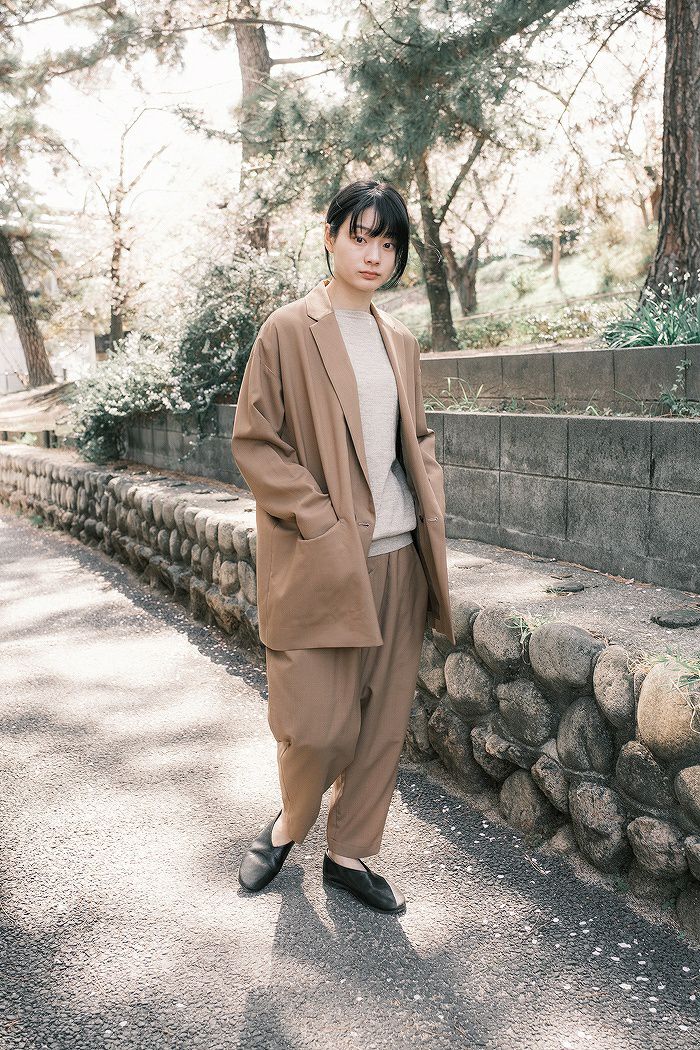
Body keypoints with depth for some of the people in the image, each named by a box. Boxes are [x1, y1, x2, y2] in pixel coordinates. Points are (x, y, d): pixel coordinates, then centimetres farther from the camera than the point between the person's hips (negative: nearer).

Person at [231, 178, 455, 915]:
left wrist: (430, 506, 4)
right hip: (321, 563, -5)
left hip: (396, 558, 6)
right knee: (320, 725, -4)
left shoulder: (399, 342, 13)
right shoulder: (289, 330, -4)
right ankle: (290, 821, 28)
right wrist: (321, 522, -14)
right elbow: (252, 441, -7)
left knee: (384, 721, 9)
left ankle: (349, 852, 26)